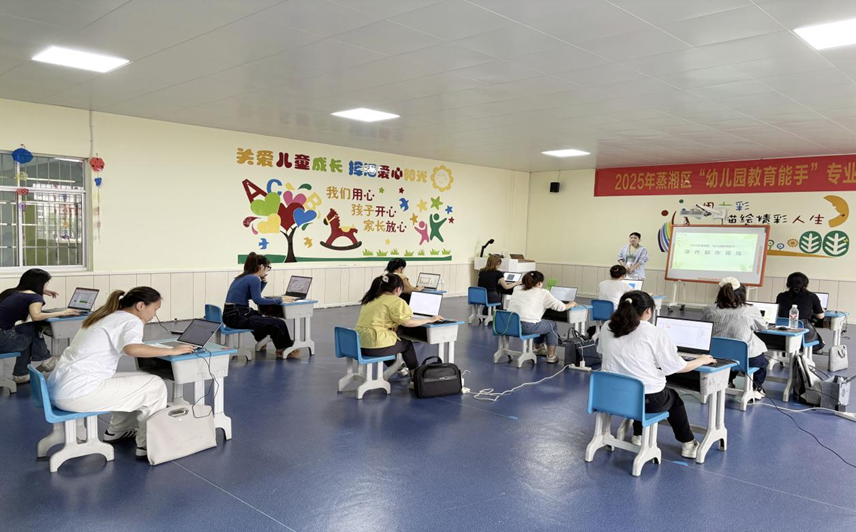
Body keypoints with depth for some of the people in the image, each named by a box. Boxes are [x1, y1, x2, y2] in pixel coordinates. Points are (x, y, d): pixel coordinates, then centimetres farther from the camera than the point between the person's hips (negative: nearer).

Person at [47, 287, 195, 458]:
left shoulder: (107, 315, 16)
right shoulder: (131, 320, -11)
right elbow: (132, 349, -31)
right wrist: (171, 351, -22)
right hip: (77, 392, -10)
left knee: (141, 380, 21)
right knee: (155, 386, -4)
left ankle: (117, 430, 29)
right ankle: (148, 445, 1)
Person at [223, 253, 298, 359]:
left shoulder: (243, 277, 17)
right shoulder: (254, 279, -11)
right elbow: (258, 300, -21)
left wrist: (264, 281, 17)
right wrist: (280, 300, -16)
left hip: (230, 315, 10)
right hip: (238, 317, -10)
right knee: (279, 324, -10)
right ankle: (286, 349, 13)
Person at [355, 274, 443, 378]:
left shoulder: (370, 299, 14)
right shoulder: (396, 301, -9)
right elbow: (407, 322, -12)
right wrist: (429, 320, -1)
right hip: (376, 347, -7)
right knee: (407, 344, 19)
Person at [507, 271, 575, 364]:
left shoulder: (517, 289, 16)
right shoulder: (543, 293, 0)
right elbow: (560, 307, 2)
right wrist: (571, 304, 22)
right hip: (528, 327, -6)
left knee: (539, 322, 33)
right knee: (552, 325, 21)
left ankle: (538, 349, 49)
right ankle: (551, 356, 23)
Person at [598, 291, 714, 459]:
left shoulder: (606, 328, -2)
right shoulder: (656, 334, -15)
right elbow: (678, 367, -6)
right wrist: (701, 360, 15)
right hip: (648, 400, -4)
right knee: (673, 397, 29)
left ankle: (638, 436, 42)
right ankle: (688, 444, 41)